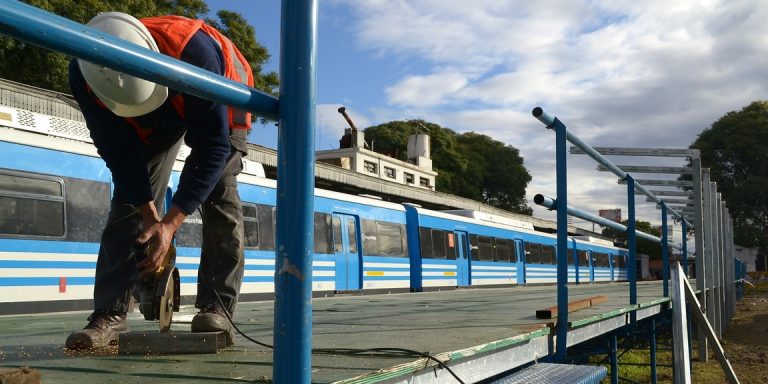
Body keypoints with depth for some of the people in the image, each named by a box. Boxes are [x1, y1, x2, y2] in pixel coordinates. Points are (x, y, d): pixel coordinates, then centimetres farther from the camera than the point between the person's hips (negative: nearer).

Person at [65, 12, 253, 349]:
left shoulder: (194, 51, -46)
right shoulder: (84, 75, -33)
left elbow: (212, 147, -39)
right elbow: (119, 152, -22)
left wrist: (170, 224, -41)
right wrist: (152, 219, -25)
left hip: (218, 105, -3)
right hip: (151, 124, 3)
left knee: (219, 195, -18)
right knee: (129, 201, -9)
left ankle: (215, 310, -15)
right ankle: (109, 315, -9)